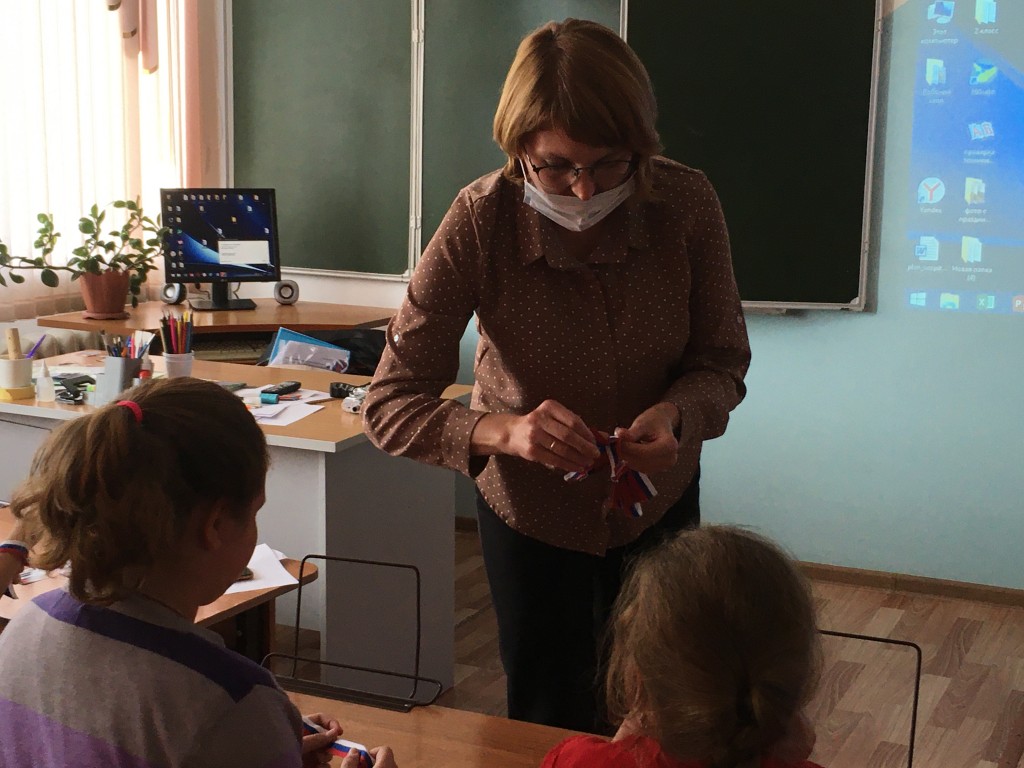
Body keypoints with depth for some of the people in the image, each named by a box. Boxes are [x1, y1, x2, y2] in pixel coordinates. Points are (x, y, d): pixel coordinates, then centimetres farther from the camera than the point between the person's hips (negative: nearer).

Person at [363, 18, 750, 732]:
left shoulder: (687, 203, -23)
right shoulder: (480, 221, -28)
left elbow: (722, 363, -11)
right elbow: (389, 406, -26)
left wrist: (675, 414, -33)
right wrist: (505, 430, -44)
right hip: (531, 509, -2)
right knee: (552, 718, 13)